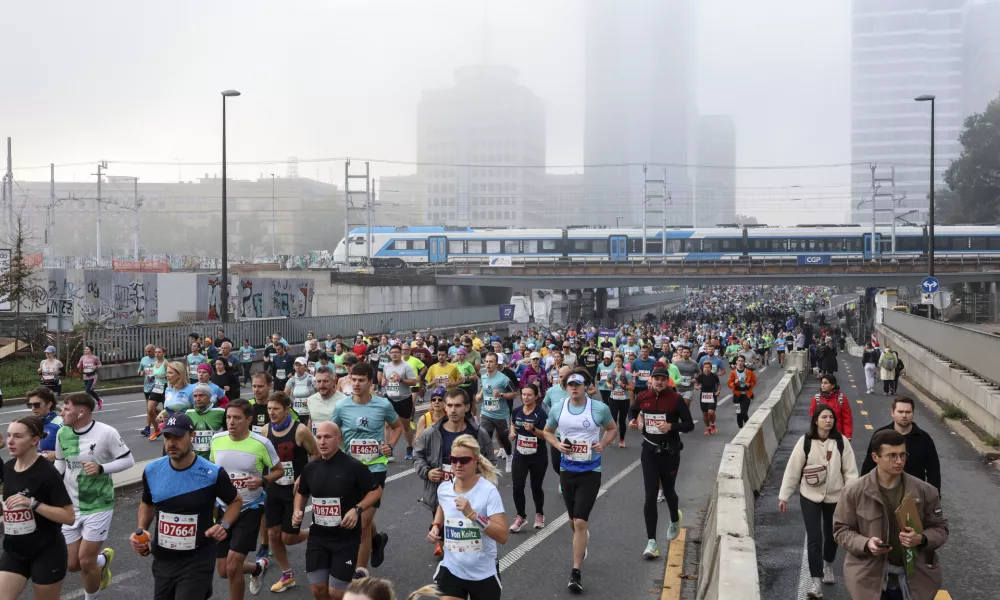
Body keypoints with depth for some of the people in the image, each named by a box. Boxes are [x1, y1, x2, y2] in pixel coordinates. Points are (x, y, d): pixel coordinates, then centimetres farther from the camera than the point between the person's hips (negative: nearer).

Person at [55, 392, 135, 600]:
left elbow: (128, 460, -10)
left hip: (98, 507, -5)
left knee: (86, 561, -2)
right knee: (71, 564, 7)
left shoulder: (106, 433, -17)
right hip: (70, 507, 5)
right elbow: (60, 463, 14)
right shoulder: (62, 433, -1)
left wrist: (101, 468, -23)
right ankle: (103, 559, 39)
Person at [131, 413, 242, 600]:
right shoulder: (152, 471, -4)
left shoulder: (213, 473, -15)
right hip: (162, 559, 5)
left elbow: (235, 501, 3)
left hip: (198, 561, -4)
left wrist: (224, 525, -14)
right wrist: (140, 531, 0)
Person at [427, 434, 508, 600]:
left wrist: (472, 514, -35)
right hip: (451, 570, 3)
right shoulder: (444, 488, -5)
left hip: (483, 573, -3)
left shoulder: (488, 491, -19)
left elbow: (503, 536, -26)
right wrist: (436, 526, 3)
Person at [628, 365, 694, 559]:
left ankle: (675, 521, 49)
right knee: (650, 496, -5)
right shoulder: (642, 397, -1)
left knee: (668, 491, 15)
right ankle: (651, 541, -3)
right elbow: (632, 410, 21)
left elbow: (689, 425, -9)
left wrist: (671, 426, -25)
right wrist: (632, 420, 0)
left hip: (670, 452, -2)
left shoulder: (676, 399, -11)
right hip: (649, 451, 2)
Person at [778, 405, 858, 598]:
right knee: (814, 538, -6)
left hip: (835, 497, 2)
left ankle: (828, 565, 45)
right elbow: (792, 470, -6)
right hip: (810, 497, -2)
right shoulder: (805, 442, -10)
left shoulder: (841, 442, -7)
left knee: (831, 535, 18)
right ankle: (816, 580, 1)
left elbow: (850, 471, -4)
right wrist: (784, 496, -4)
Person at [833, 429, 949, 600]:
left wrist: (921, 539, -17)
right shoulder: (854, 492, -7)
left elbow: (940, 528, 4)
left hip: (915, 576, 1)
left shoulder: (924, 491, -4)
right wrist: (865, 544, -19)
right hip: (870, 577, -1)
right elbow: (841, 529, 0)